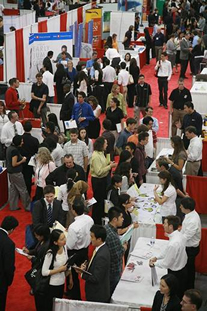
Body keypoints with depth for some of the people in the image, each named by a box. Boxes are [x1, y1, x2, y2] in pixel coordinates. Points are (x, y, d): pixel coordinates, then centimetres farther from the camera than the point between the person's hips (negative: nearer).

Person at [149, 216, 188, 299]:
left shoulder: (173, 244, -35)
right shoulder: (179, 235, -6)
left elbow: (166, 263, -23)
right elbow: (167, 250, 11)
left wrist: (154, 263, -6)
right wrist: (156, 257, 5)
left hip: (175, 274, -8)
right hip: (182, 269, 8)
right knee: (180, 296, 24)